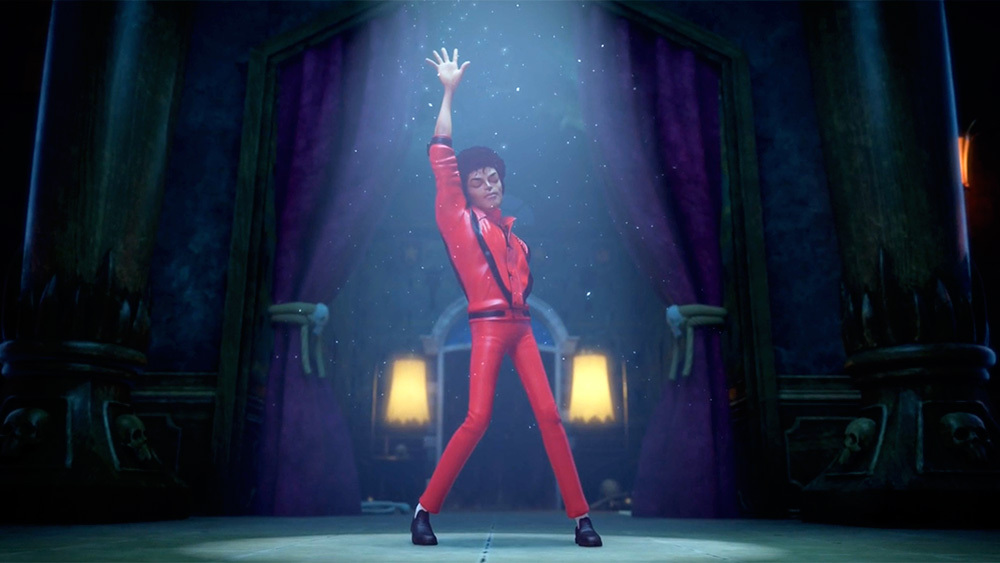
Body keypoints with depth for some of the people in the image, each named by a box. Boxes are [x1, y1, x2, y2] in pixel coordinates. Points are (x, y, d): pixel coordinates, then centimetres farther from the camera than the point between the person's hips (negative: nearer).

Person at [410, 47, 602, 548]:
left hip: (520, 326, 6)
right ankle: (424, 509, -1)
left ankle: (580, 515, 3)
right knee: (478, 418, -14)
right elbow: (441, 157, -1)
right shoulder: (458, 219, 4)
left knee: (549, 414, -2)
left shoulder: (510, 231, 21)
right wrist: (449, 91, 1)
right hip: (488, 327, -5)